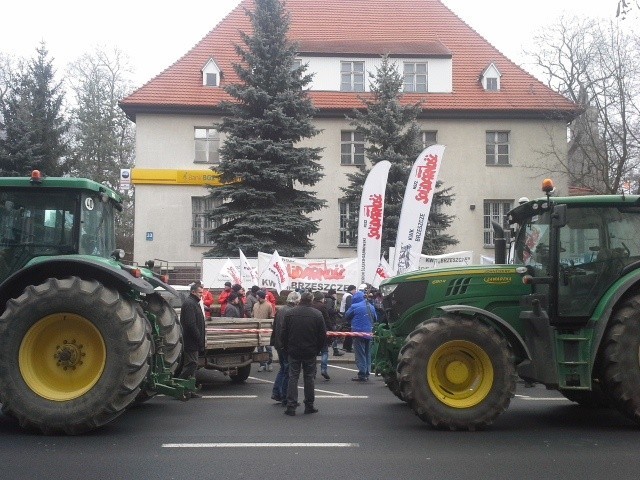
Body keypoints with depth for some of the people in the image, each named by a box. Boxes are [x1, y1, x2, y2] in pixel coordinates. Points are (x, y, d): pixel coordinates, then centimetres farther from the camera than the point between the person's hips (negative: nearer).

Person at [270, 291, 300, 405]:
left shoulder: (280, 311, 8)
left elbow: (274, 329, 15)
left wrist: (274, 343, 22)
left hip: (279, 345, 8)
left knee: (283, 368, 21)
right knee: (288, 371, 1)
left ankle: (276, 393, 17)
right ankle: (286, 398, 6)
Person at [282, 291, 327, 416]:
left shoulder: (290, 313, -3)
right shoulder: (317, 314, -5)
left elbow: (284, 333, -1)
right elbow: (323, 335, -3)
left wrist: (286, 348, 10)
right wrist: (317, 350, 8)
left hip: (294, 351, 0)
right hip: (310, 352, 0)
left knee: (293, 378, 5)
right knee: (309, 378, 9)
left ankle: (291, 406, 1)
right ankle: (309, 405, 13)